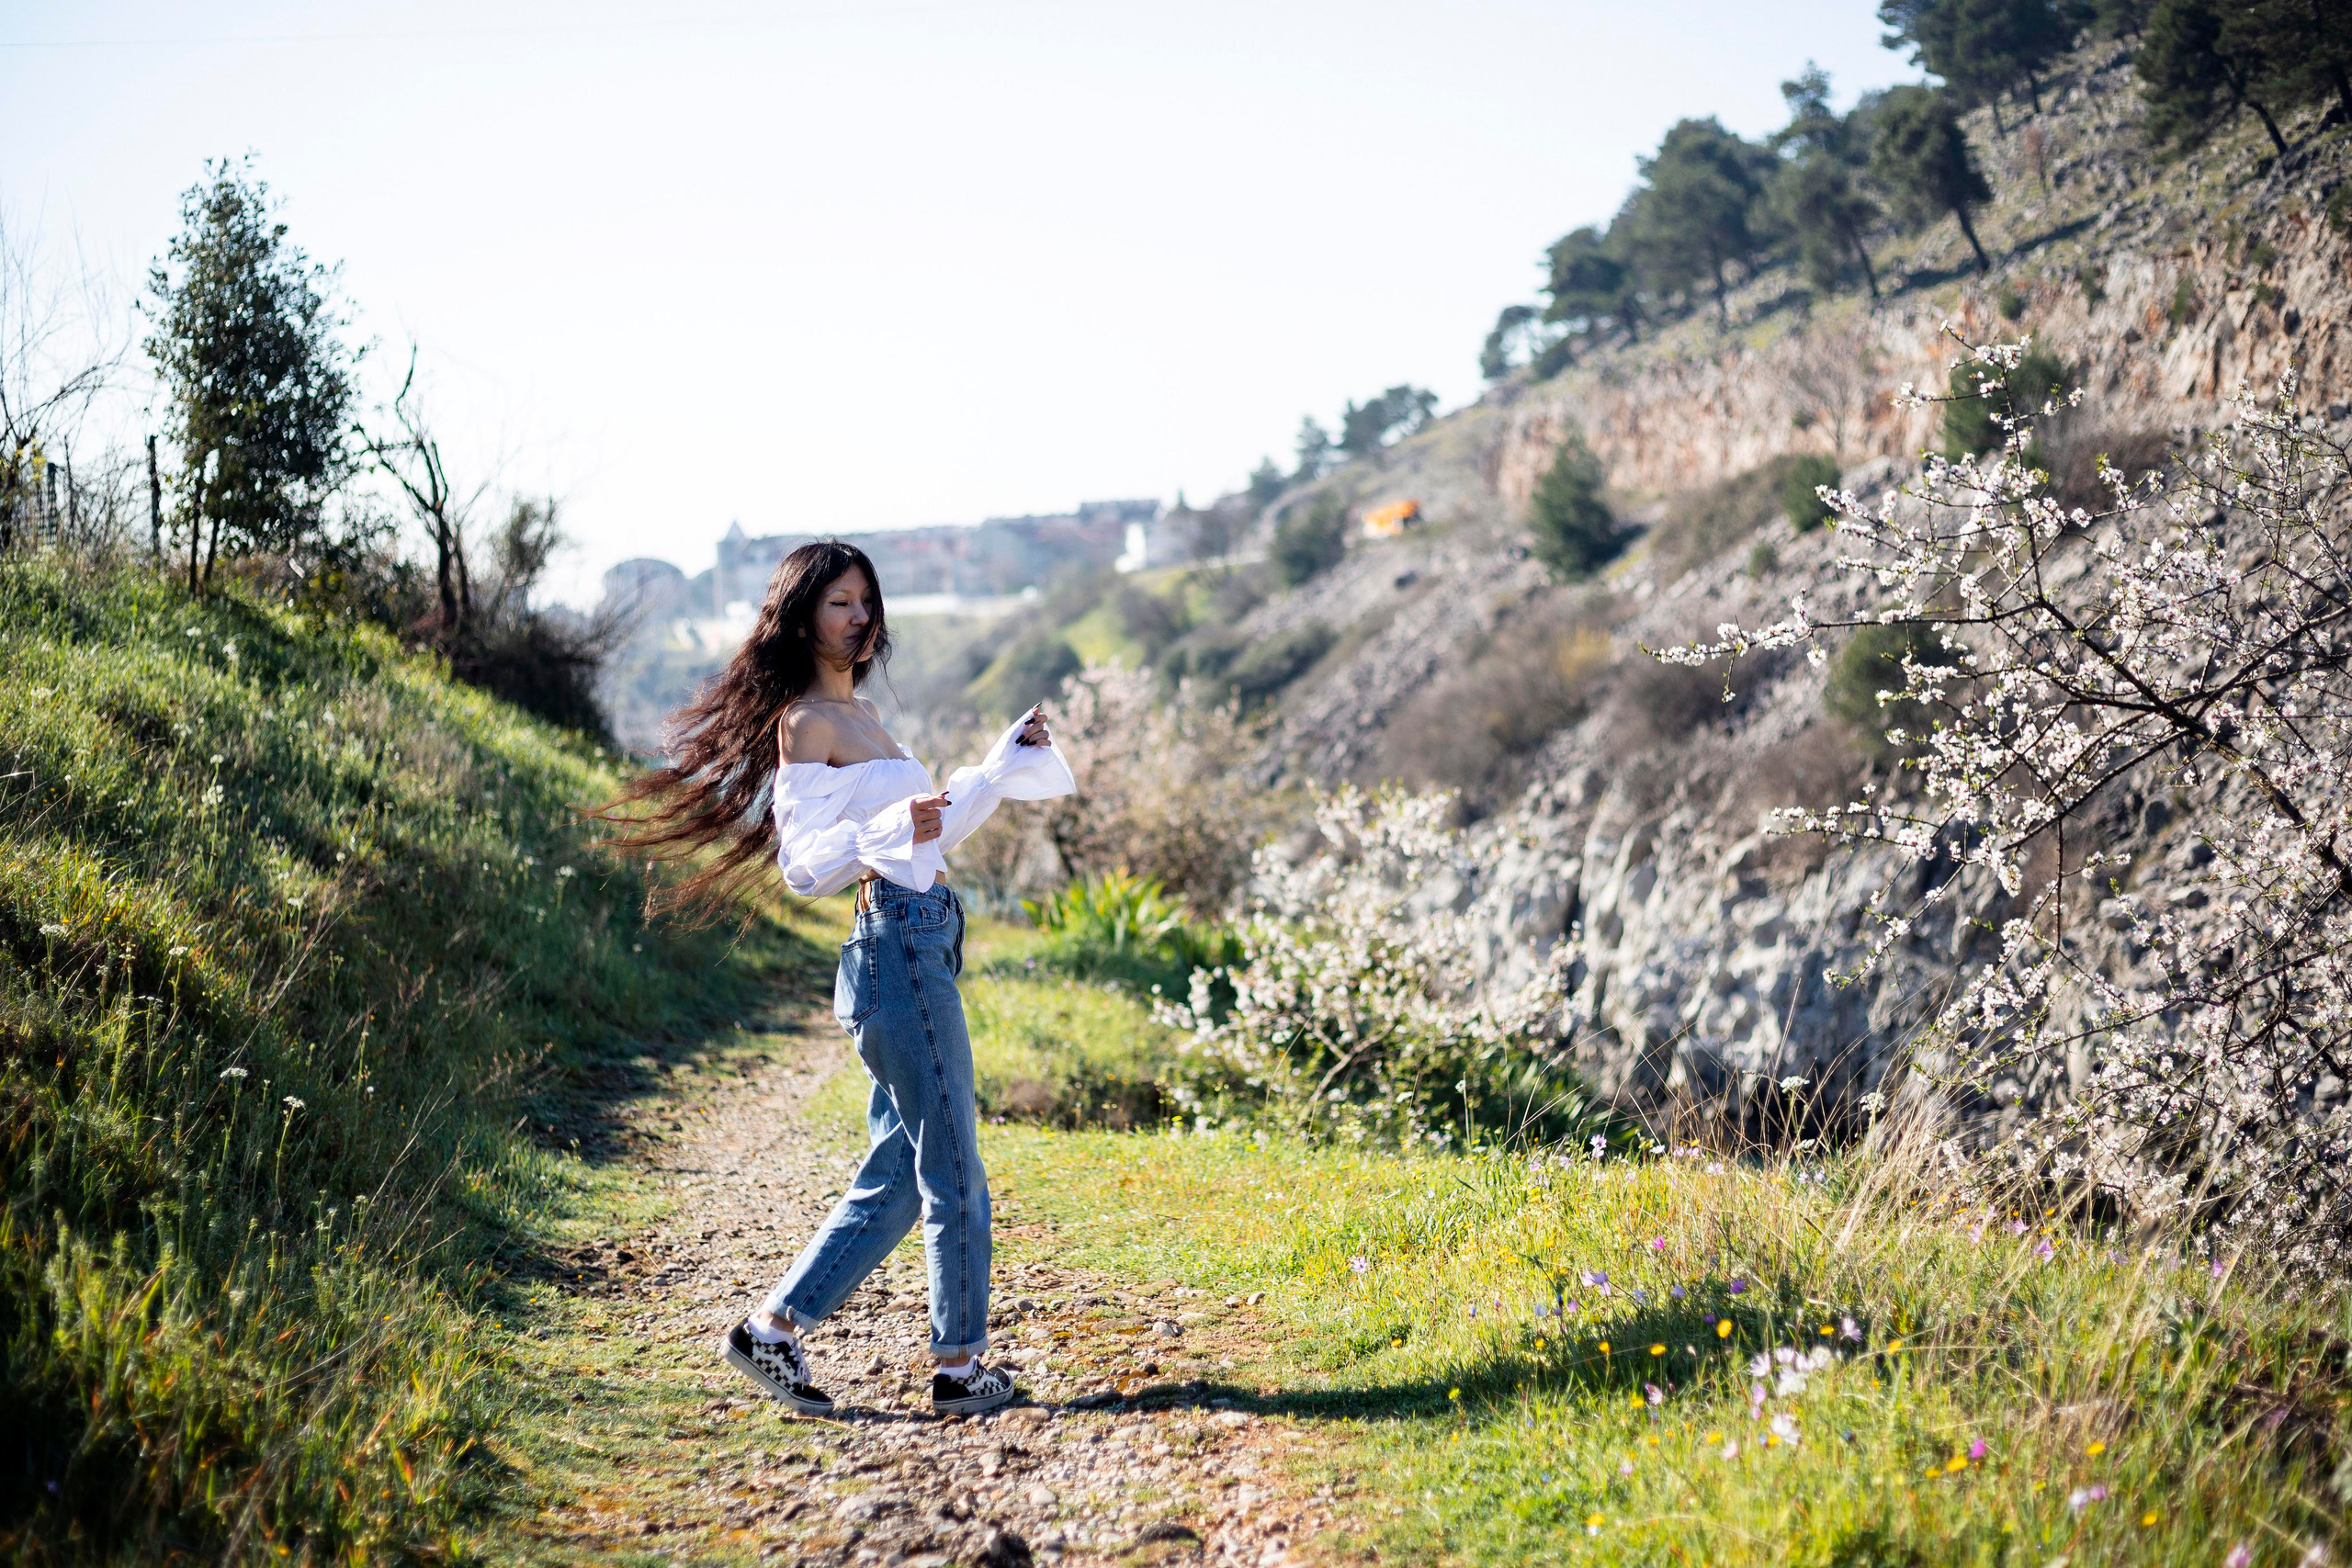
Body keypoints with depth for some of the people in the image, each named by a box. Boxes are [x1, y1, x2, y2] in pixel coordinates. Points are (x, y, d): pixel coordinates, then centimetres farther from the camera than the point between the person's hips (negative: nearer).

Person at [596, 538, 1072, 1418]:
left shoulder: (860, 714, 20)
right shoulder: (806, 721, -8)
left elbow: (932, 829, 26)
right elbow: (805, 864, -14)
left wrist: (1003, 763, 24)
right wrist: (891, 829, -29)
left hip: (925, 944, 9)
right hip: (895, 947, -9)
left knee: (896, 1176, 12)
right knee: (953, 1171, -1)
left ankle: (773, 1330, 18)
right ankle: (961, 1368, 10)